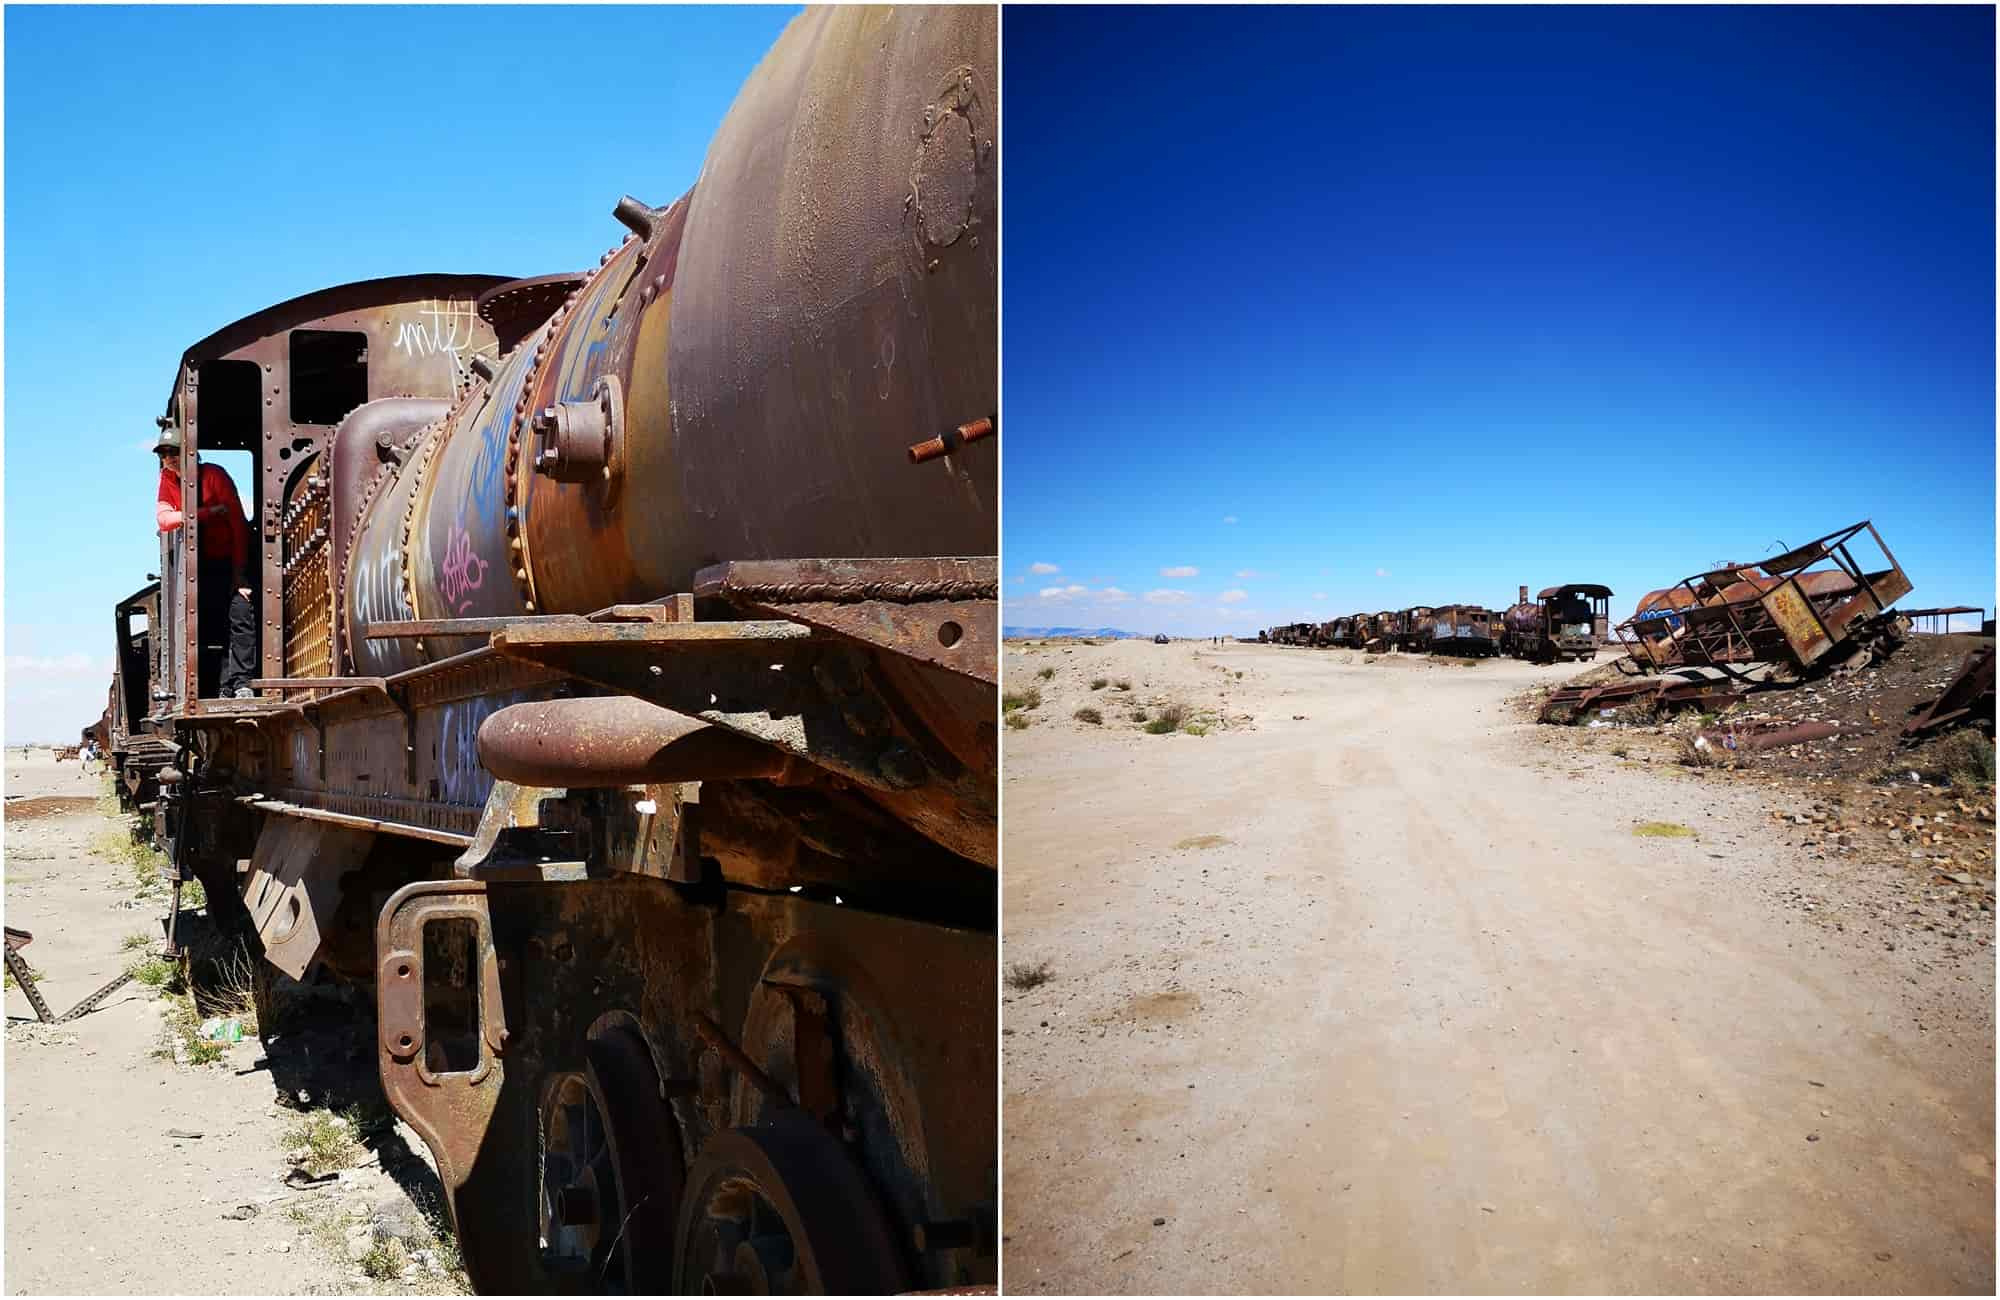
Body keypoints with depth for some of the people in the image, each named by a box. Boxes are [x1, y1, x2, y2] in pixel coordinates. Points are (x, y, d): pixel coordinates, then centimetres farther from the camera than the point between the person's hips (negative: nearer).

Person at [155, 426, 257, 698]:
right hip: (204, 567, 5)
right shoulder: (168, 479, 2)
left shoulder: (214, 475, -12)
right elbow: (163, 519, -14)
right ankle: (225, 688, -2)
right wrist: (207, 512, -25)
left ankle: (242, 681, -25)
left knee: (241, 612, -22)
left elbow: (238, 523, -14)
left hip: (233, 560, -5)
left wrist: (239, 574, -16)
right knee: (205, 624, -2)